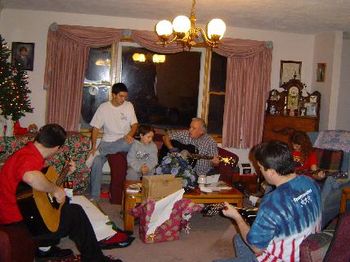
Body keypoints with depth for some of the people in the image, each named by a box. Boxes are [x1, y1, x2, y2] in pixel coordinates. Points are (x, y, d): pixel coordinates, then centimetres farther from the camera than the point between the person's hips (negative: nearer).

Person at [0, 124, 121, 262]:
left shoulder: (29, 152, 5)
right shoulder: (29, 158, -26)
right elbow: (31, 177, -51)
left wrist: (65, 173, 16)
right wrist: (55, 189, -35)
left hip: (24, 208, 10)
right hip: (19, 224, -10)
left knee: (66, 203, 23)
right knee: (76, 213, -3)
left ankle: (45, 247, 25)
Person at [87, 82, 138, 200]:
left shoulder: (129, 106, 1)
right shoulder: (103, 107, -3)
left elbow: (134, 124, 2)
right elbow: (96, 128, -2)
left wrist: (129, 135, -21)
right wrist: (93, 146, -14)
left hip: (124, 141, 0)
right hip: (108, 141, 0)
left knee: (129, 143, -38)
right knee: (96, 162, -26)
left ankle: (98, 152, -24)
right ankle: (94, 196, -13)